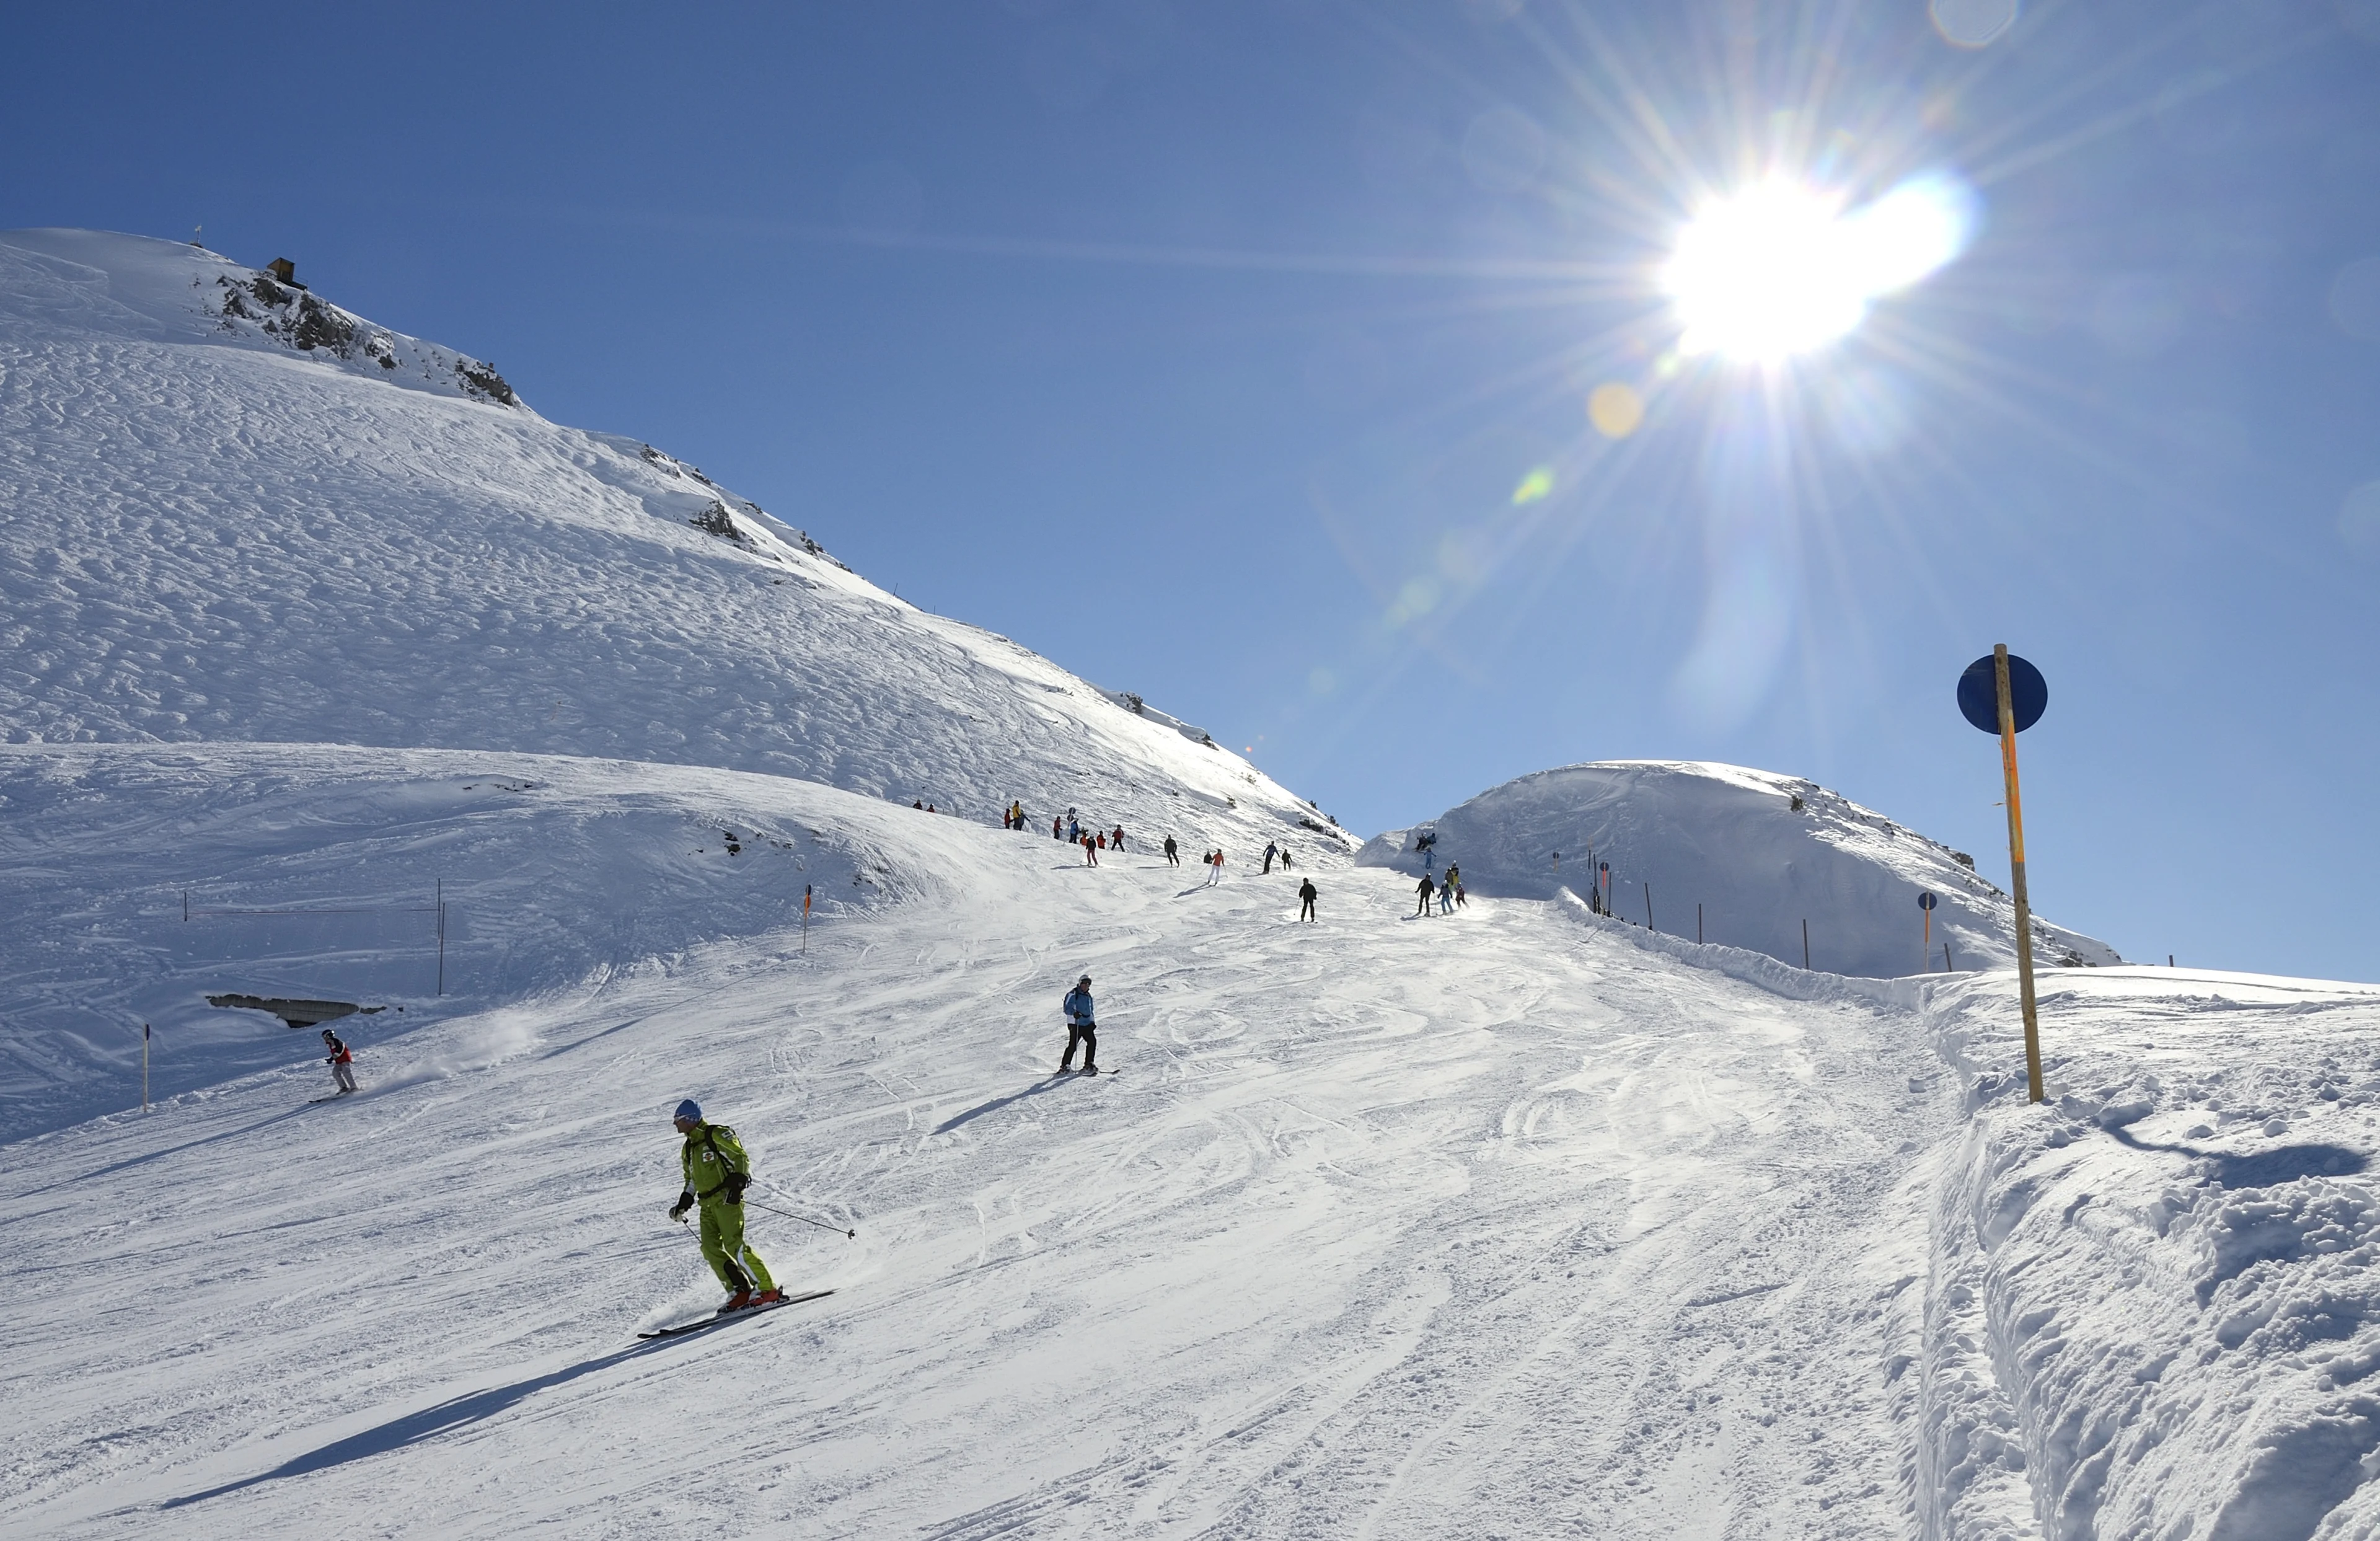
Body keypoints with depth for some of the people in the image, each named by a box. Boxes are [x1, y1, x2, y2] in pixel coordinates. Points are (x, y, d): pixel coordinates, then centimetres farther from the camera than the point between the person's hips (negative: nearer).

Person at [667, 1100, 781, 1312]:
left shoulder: (717, 1135, -4)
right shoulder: (689, 1149, 21)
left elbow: (742, 1158, -8)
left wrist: (738, 1183, -20)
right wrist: (683, 1205, 17)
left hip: (727, 1198, -8)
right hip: (707, 1204, 8)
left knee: (734, 1245, -18)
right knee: (710, 1249, -7)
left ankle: (767, 1289, -15)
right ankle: (740, 1292, -5)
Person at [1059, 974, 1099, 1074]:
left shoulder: (1088, 996, 20)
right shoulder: (1073, 994, -4)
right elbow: (1066, 1008, -11)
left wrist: (1092, 1022, 18)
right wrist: (1074, 1013, -30)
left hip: (1087, 1024, 7)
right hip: (1075, 1024, -7)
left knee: (1092, 1041, -9)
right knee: (1073, 1045, -12)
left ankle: (1089, 1064, -1)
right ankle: (1065, 1066, -2)